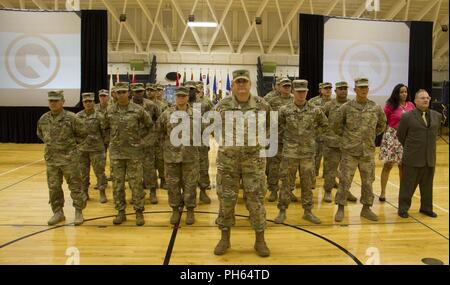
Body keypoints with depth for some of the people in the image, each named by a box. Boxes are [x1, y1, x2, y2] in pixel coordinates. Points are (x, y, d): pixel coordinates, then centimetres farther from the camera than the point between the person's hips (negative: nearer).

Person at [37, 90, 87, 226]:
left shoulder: (71, 118, -10)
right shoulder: (43, 119, 4)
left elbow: (83, 133, 0)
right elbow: (40, 134, 23)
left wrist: (72, 143, -1)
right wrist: (49, 143, 13)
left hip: (69, 158, -5)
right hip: (51, 159, 5)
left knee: (75, 186, 2)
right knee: (53, 187, 11)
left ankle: (79, 212, 14)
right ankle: (58, 212, 24)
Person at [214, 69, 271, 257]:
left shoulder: (262, 105, -2)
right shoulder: (222, 106, -2)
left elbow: (269, 127, 15)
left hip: (254, 159, 0)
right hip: (227, 159, 1)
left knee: (256, 199, 4)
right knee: (226, 199, 7)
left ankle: (260, 240, 19)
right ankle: (225, 238, 22)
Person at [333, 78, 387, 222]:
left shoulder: (376, 108, 2)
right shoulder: (346, 107, -5)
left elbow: (382, 125, 18)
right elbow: (337, 126, 5)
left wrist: (371, 136, 12)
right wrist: (347, 136, 5)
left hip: (368, 151, 3)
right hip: (349, 151, -3)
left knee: (368, 181, 10)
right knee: (345, 180, 0)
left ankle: (366, 208, 24)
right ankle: (340, 208, 11)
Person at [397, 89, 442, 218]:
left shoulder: (437, 116, 6)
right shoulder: (407, 117, -7)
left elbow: (435, 132, 19)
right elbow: (400, 135, 2)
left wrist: (429, 147, 16)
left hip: (430, 158, 4)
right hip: (412, 158, -4)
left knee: (427, 185, 14)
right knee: (408, 185, 4)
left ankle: (426, 207, 29)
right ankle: (403, 208, 15)